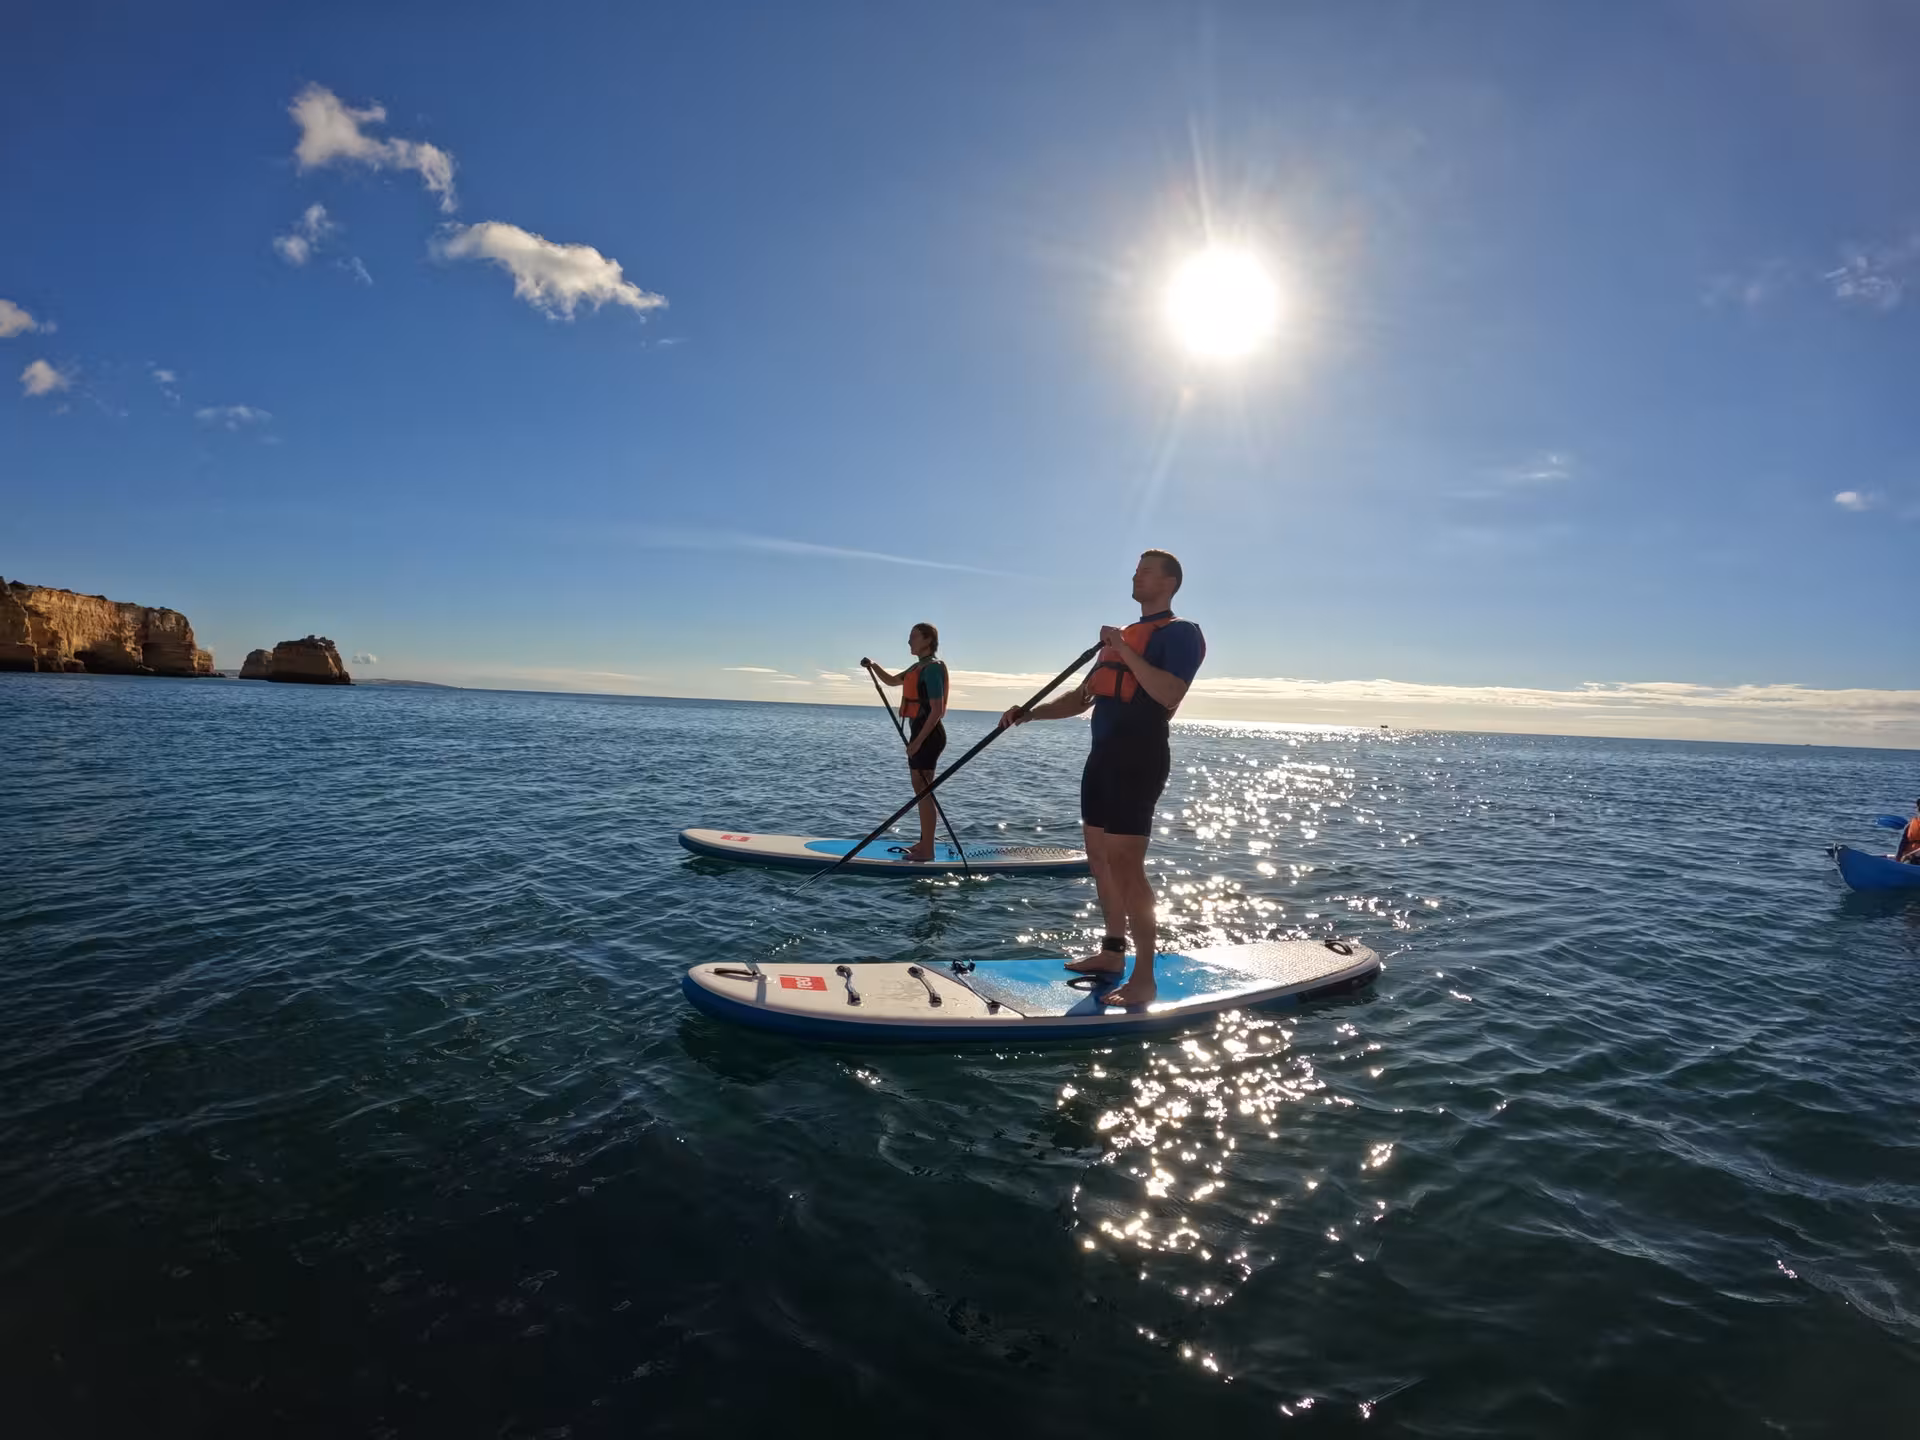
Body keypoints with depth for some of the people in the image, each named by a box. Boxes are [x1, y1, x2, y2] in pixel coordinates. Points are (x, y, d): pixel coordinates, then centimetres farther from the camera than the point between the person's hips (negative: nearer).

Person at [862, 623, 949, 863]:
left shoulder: (932, 668, -16)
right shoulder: (919, 667, 15)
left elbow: (936, 710, -21)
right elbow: (891, 681, 28)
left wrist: (918, 741, -23)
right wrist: (873, 666, 9)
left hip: (927, 734, -11)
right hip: (921, 732, 11)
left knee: (923, 791, -7)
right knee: (920, 789, 16)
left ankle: (927, 850, -2)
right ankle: (924, 843, 25)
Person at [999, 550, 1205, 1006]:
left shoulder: (1180, 632, -3)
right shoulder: (1123, 634, 23)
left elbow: (1169, 693, -21)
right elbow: (1082, 698, 21)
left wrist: (1125, 650, -20)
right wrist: (1029, 713, 9)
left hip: (1139, 756, -9)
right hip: (1104, 754, 9)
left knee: (1125, 864, -13)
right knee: (1100, 857, 13)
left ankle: (1143, 979, -8)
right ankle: (1113, 952, 25)